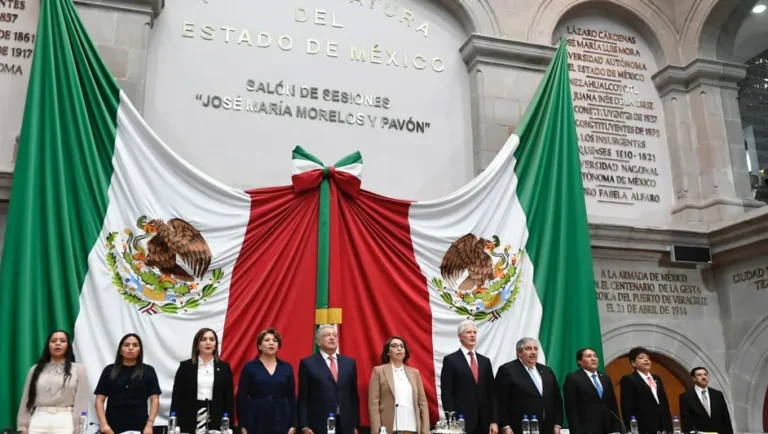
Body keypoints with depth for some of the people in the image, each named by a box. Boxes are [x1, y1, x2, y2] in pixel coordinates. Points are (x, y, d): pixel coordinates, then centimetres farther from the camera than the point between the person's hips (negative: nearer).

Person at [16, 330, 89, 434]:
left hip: (65, 422, -2)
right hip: (38, 422, 2)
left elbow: (81, 401, 2)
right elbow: (26, 400, 13)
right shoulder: (35, 370, 16)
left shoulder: (78, 369, 9)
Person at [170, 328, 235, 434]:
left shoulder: (224, 367, 7)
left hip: (216, 422, 1)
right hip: (189, 422, -1)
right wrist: (174, 424, -4)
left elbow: (229, 398, 6)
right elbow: (176, 396, 3)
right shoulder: (185, 366, 4)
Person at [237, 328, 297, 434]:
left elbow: (292, 397, 8)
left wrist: (293, 425, 2)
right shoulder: (250, 367, 1)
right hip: (256, 421, -2)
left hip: (281, 421, 2)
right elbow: (241, 398, -1)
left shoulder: (287, 367, 8)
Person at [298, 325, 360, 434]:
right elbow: (303, 398, -1)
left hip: (346, 425, 3)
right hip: (318, 425, -3)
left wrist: (355, 425, 9)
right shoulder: (308, 363, 1)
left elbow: (354, 395, 12)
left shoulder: (349, 362, 11)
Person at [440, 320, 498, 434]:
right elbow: (446, 394, -5)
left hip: (485, 423, 4)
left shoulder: (485, 361, 14)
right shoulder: (450, 360, -1)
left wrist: (494, 421, 4)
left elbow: (491, 393, 12)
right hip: (462, 422, -4)